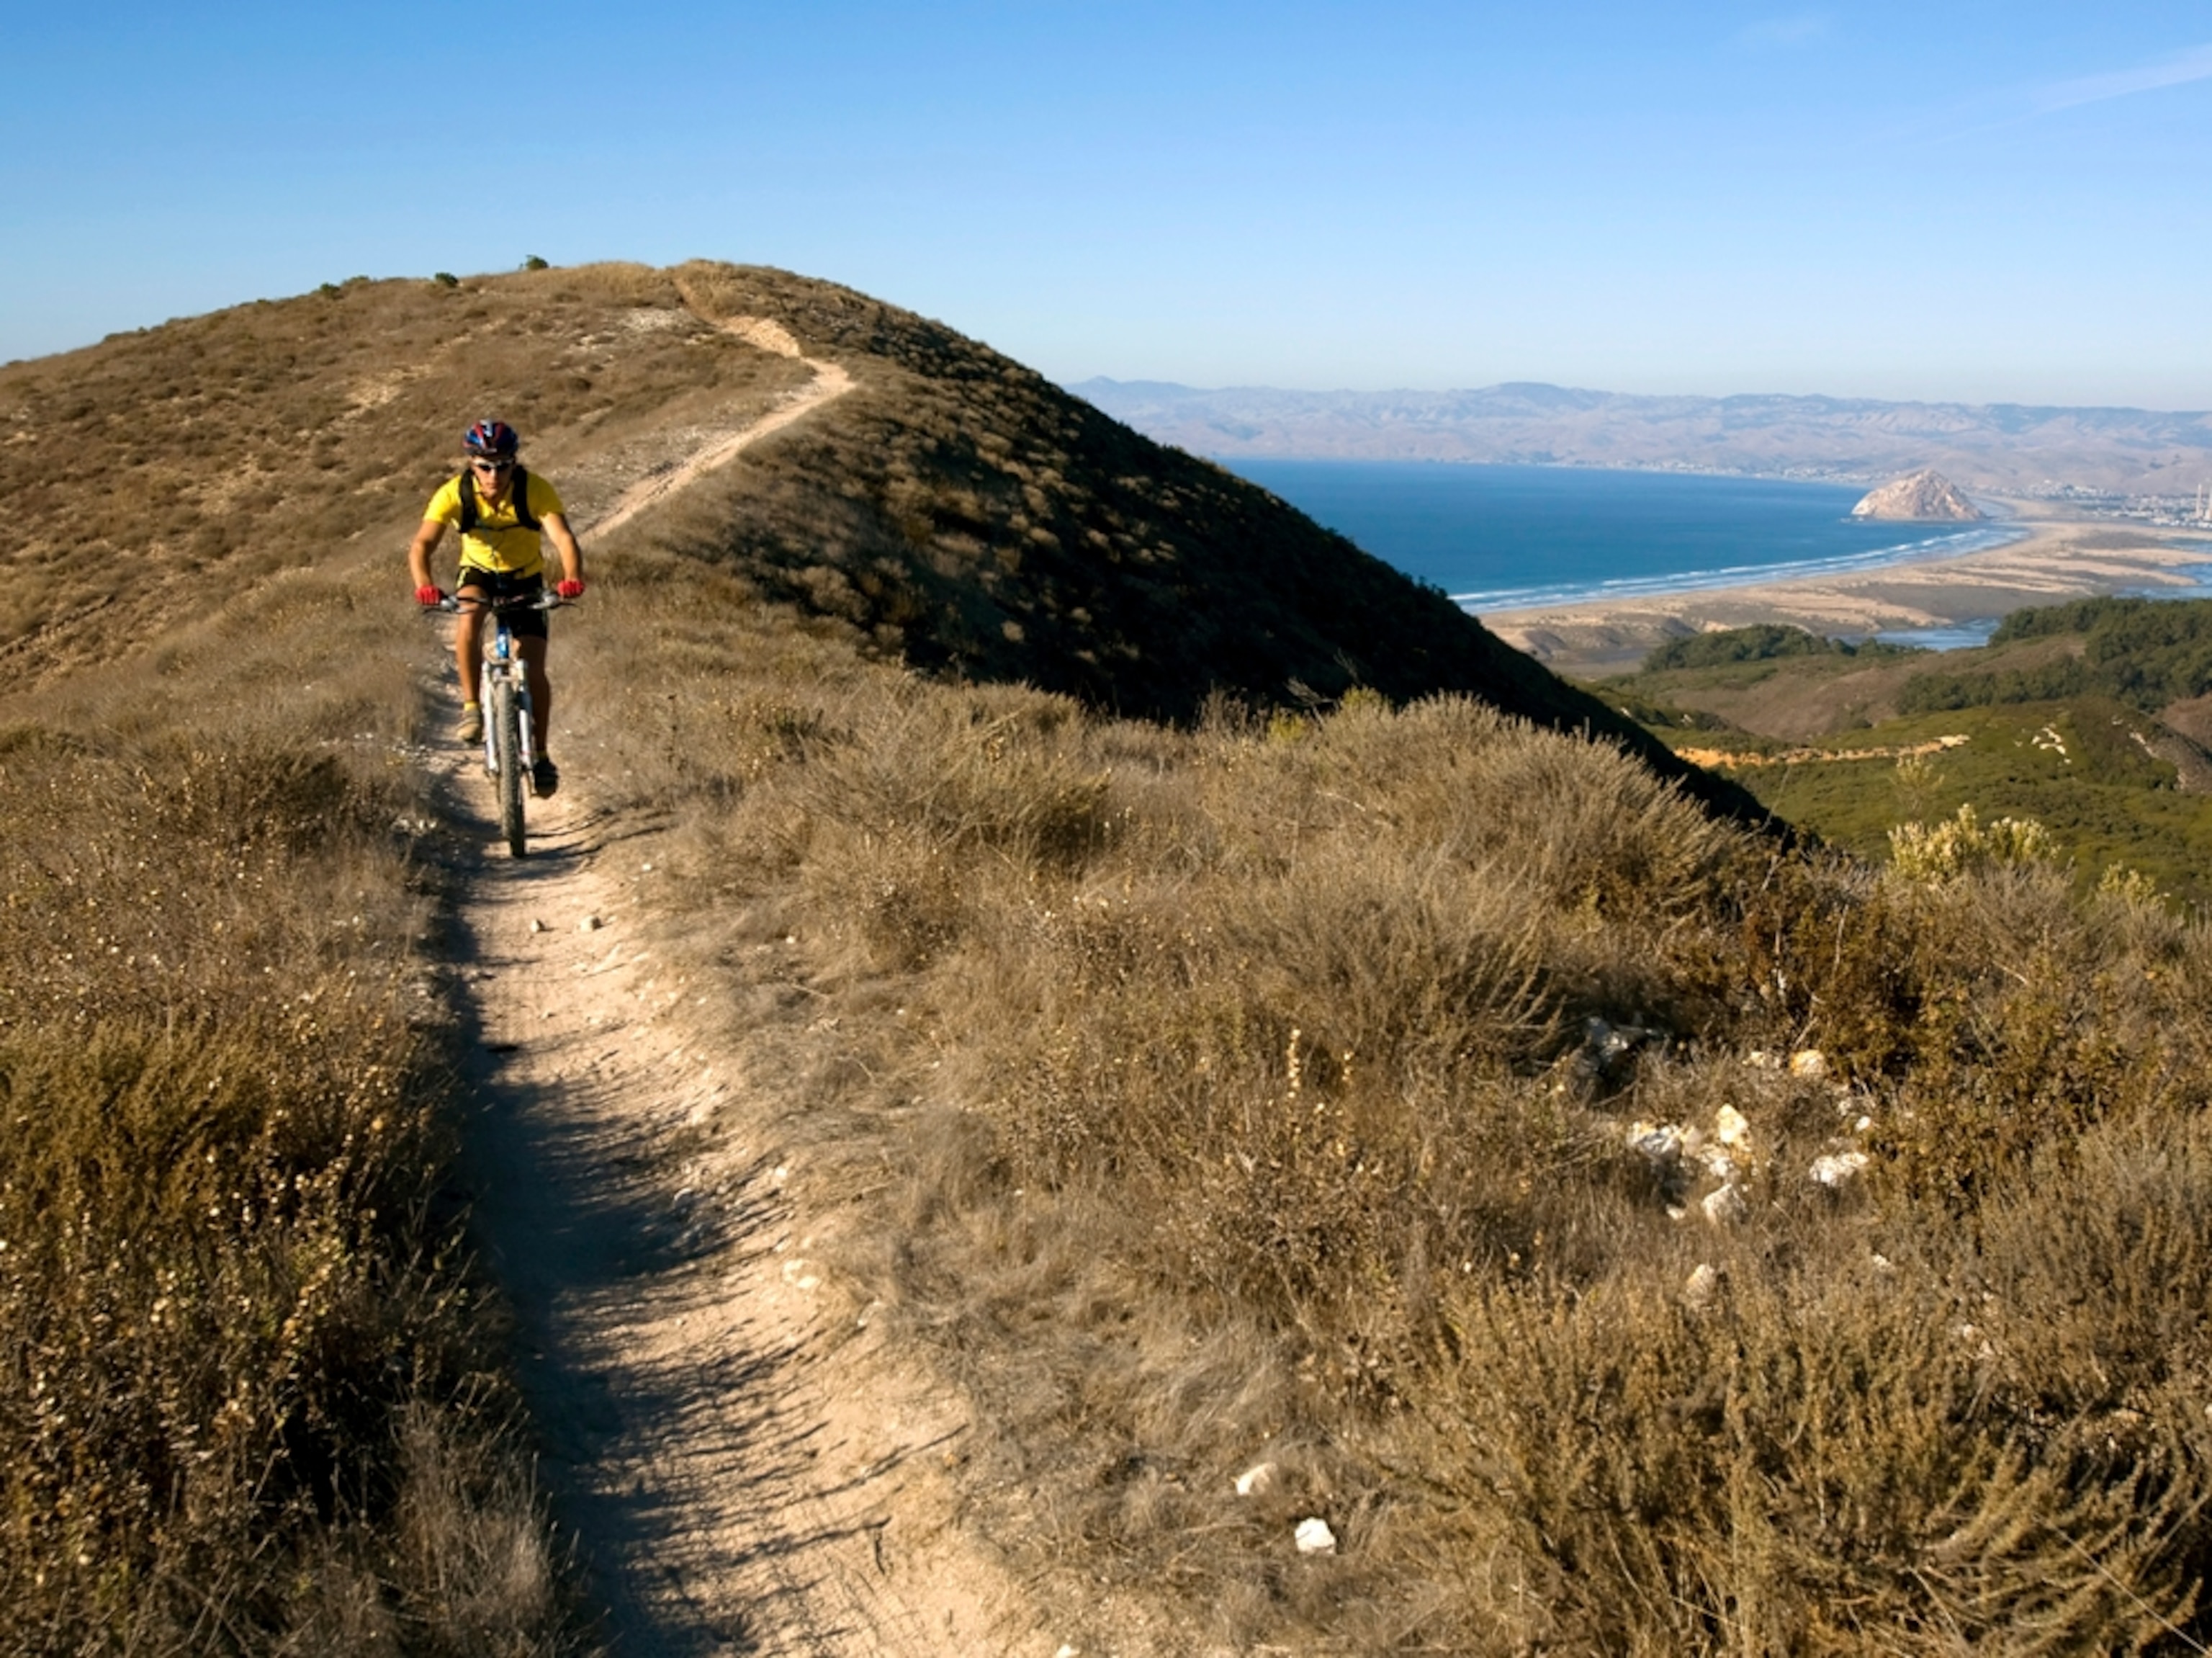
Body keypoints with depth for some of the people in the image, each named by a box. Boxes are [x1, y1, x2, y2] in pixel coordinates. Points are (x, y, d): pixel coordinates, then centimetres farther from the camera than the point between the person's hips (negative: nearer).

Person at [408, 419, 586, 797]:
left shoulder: (536, 491, -26)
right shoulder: (454, 493, -24)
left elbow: (564, 539, -38)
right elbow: (422, 545, -32)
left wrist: (573, 578, -59)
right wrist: (424, 584, -53)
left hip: (525, 580, -1)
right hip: (478, 572, 1)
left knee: (534, 669, -11)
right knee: (469, 618, -34)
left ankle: (540, 755, 6)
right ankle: (472, 707, -19)